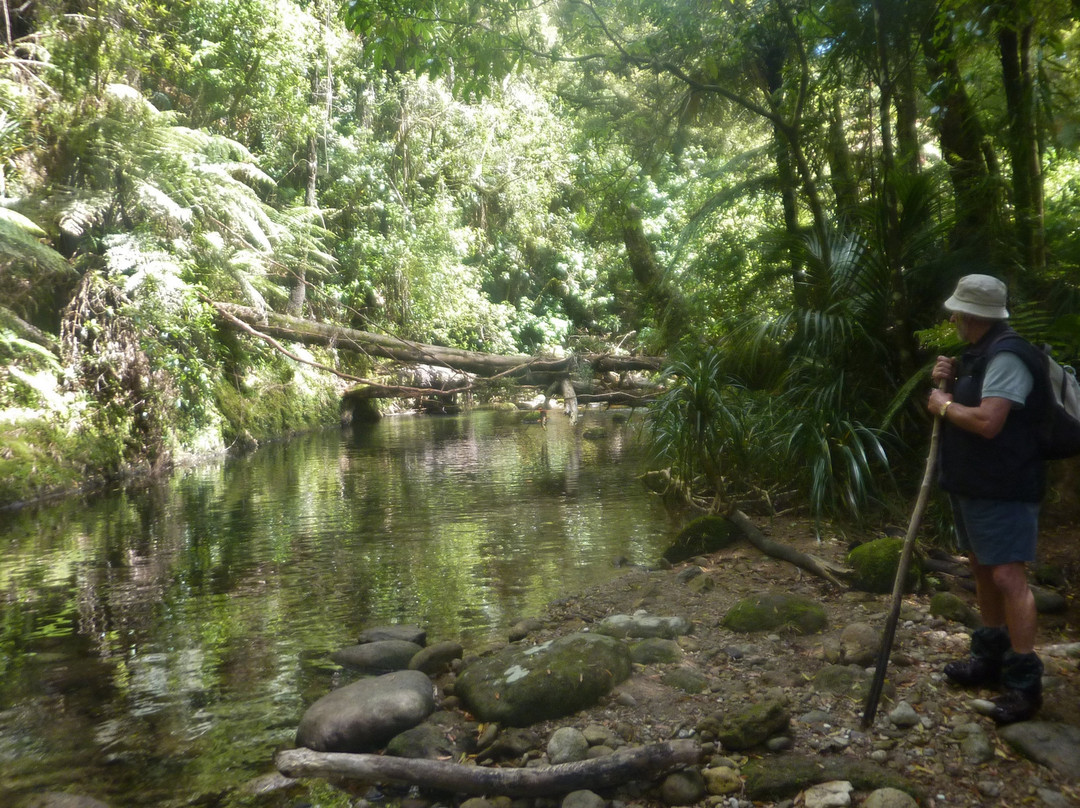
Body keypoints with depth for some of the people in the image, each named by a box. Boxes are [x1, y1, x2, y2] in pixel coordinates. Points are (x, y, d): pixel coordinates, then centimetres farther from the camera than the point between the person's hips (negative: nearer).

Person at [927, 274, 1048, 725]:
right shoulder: (978, 354, 14)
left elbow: (986, 422, -28)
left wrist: (944, 405, -12)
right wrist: (947, 382, 2)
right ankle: (990, 657, 28)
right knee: (982, 570, 16)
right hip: (971, 483, 11)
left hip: (1002, 488, -11)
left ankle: (1024, 683, -6)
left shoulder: (1007, 355, -19)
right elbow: (966, 407, 20)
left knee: (1007, 576, -11)